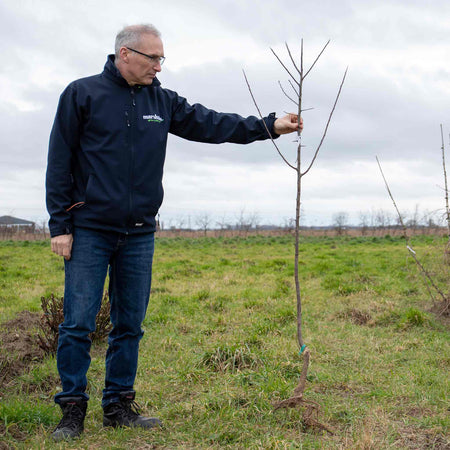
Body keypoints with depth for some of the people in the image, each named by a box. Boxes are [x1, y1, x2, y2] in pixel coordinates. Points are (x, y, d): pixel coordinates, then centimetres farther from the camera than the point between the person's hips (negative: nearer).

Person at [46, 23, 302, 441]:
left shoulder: (162, 101, 10)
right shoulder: (82, 94, -3)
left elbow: (210, 123, 7)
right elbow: (60, 164, -3)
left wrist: (268, 126, -2)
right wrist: (60, 225, -7)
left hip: (139, 234, 5)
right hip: (89, 231, -4)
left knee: (130, 324, 9)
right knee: (78, 324, -3)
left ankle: (119, 406, 20)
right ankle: (72, 410, 9)